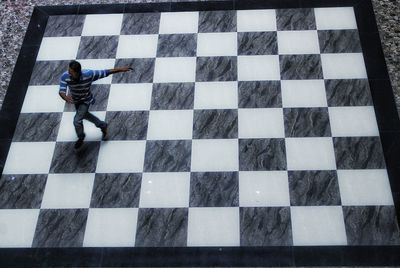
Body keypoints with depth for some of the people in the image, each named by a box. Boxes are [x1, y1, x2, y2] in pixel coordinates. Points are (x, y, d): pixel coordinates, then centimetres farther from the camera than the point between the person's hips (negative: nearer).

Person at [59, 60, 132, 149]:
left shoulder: (89, 74, -37)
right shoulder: (65, 77, -33)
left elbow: (106, 72, -27)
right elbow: (61, 91, -40)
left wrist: (121, 69, -20)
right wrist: (66, 97, -64)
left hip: (85, 101, -4)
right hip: (75, 100, 4)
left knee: (77, 120, -9)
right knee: (84, 115, 26)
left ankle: (81, 138, 22)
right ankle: (102, 125, 51)